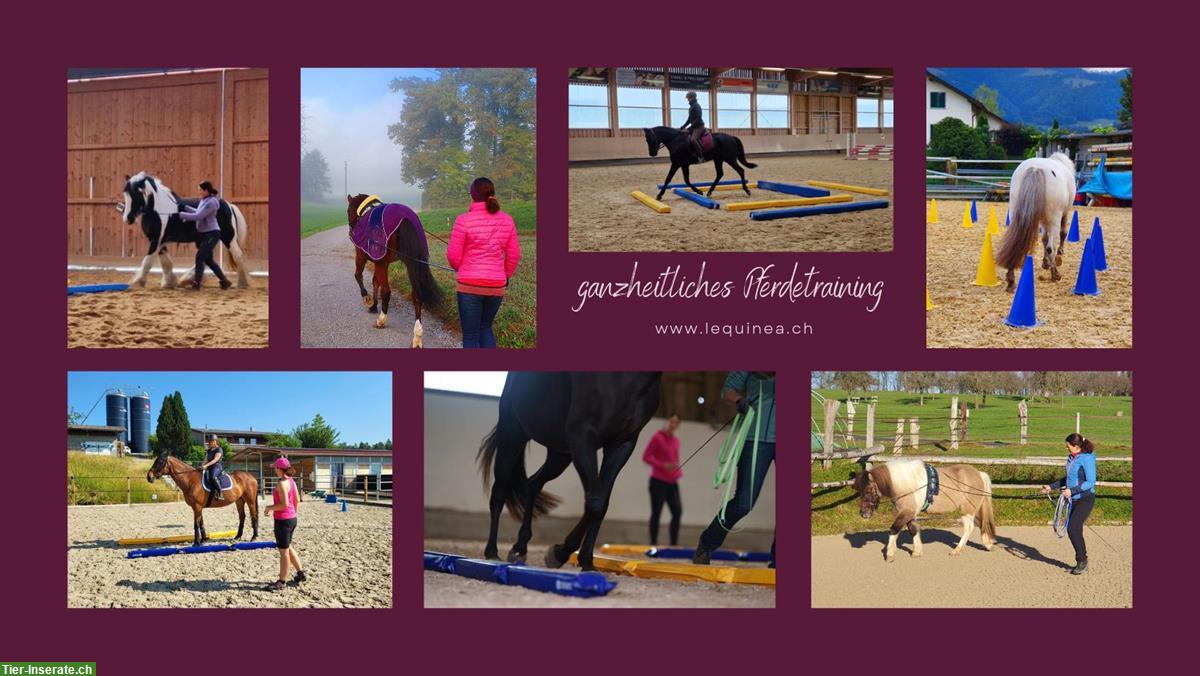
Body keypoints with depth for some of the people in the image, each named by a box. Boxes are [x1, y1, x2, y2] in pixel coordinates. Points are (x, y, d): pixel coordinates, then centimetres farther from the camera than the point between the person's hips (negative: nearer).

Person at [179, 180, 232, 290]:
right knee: (208, 260, 13)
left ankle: (196, 282, -11)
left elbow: (198, 216, -23)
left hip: (212, 234, -10)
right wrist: (185, 207, 14)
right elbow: (198, 212, 22)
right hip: (203, 234, 10)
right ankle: (225, 281, 21)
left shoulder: (211, 203, -19)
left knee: (200, 257, -13)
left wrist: (181, 214, -17)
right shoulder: (204, 201, 8)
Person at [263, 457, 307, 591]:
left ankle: (282, 581, 13)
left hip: (283, 520, -9)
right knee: (287, 547, 24)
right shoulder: (291, 481, 6)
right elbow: (297, 500, 14)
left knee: (283, 550, 2)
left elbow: (284, 504, -25)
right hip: (292, 518, 9)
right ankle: (300, 573, 30)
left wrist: (270, 507, -13)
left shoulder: (281, 484, -21)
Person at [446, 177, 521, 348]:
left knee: (470, 335, 6)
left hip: (470, 285, -4)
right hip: (497, 285, 4)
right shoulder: (507, 220, 0)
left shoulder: (463, 220, -12)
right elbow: (514, 255, 6)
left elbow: (453, 256, -8)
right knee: (486, 327, 24)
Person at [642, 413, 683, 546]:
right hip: (658, 481, -6)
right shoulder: (657, 437, -7)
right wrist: (663, 465, -19)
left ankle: (674, 543, 3)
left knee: (678, 511, -2)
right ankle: (653, 543, 0)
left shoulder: (676, 440, 12)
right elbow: (645, 457, -9)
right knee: (656, 512, -4)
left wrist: (678, 472, 3)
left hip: (672, 482, 6)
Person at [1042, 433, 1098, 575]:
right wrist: (1052, 487, 19)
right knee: (1074, 530, 8)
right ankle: (1082, 563, 17)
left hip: (1085, 499, -9)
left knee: (1073, 528, -16)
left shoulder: (1087, 459, -15)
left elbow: (1091, 482, -20)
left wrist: (1071, 490, -25)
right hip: (1074, 500, 9)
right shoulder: (1071, 458, 11)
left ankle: (1082, 561, -4)